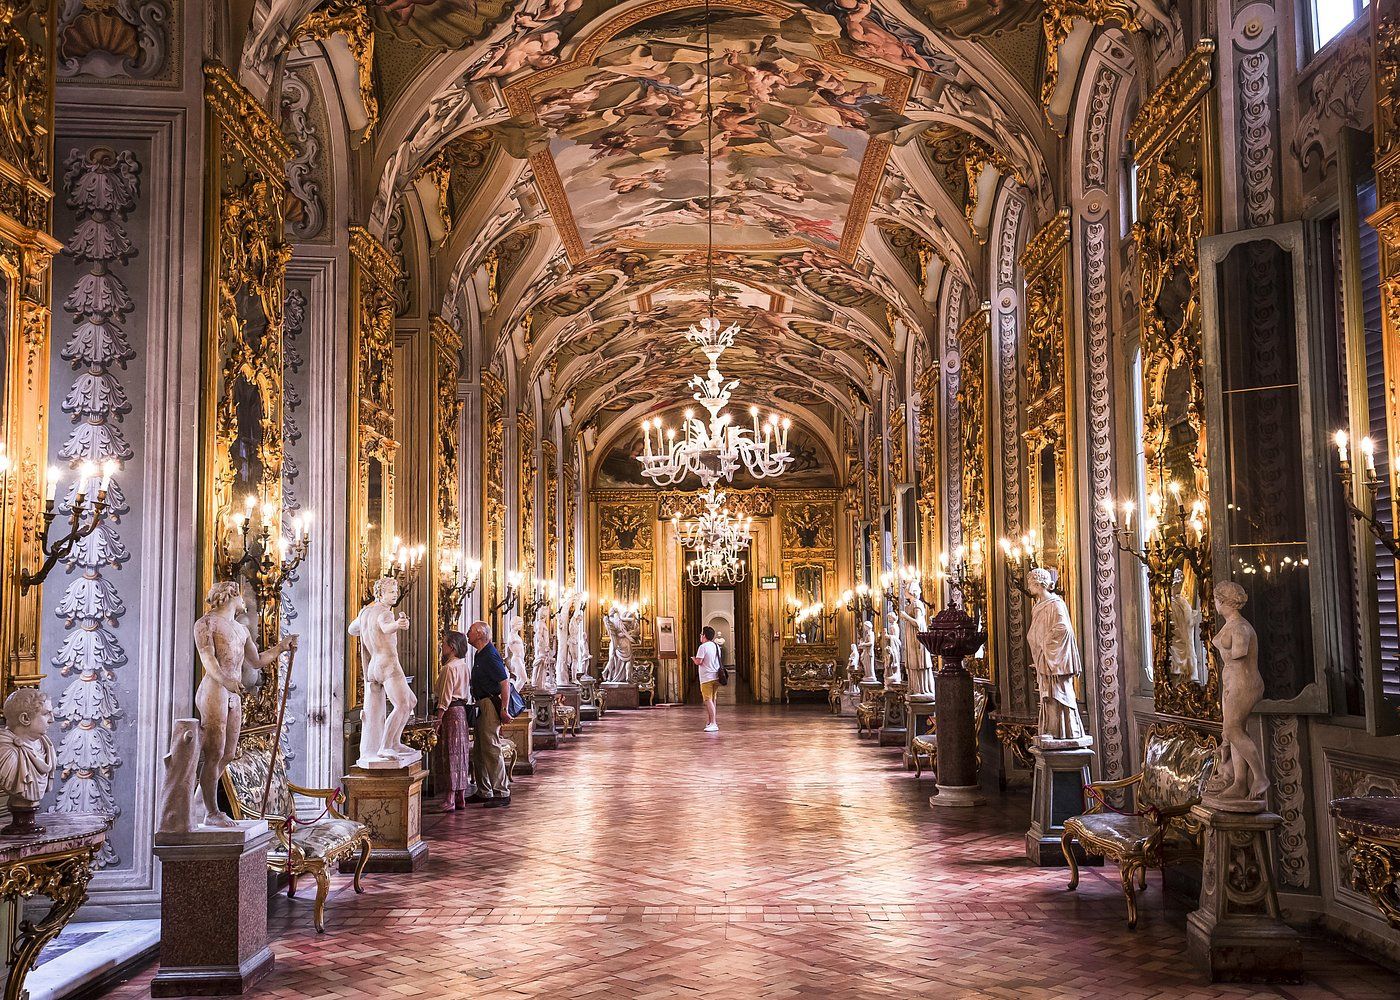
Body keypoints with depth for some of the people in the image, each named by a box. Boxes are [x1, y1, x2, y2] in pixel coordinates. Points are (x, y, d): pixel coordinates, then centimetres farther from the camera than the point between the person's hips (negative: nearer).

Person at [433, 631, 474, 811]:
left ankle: (449, 799, -6)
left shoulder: (449, 667, -14)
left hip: (451, 712, -9)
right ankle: (461, 798, 16)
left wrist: (439, 719, -16)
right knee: (461, 752, 11)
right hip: (462, 710, 9)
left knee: (448, 753, -6)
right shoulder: (466, 666, 13)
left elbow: (446, 697, -17)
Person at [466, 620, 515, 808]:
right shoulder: (481, 655, 16)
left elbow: (505, 682, -20)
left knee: (492, 749, -10)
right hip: (483, 706, 11)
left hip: (491, 705, -11)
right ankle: (484, 792, 21)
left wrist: (504, 709, -23)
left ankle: (502, 793, -7)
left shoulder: (490, 655, -15)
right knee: (479, 752, 14)